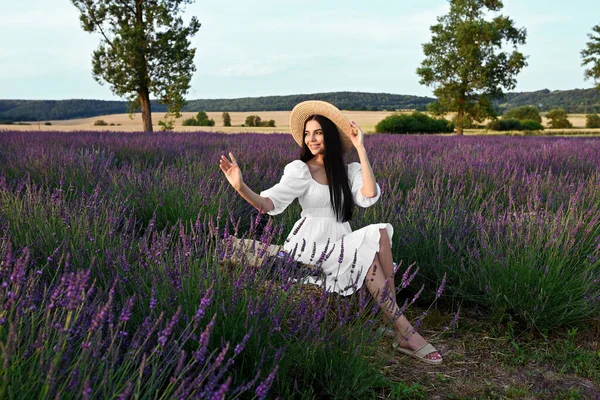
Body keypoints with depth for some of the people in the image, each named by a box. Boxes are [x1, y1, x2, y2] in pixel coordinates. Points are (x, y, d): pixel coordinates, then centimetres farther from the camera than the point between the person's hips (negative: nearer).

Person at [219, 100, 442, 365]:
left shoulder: (350, 171, 8)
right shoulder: (299, 169, -1)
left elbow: (369, 196, -13)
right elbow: (270, 204, -14)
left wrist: (360, 149, -10)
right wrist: (241, 187, -34)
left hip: (341, 242, 4)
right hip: (311, 244, -4)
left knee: (381, 232, -26)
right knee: (372, 251, -26)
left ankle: (389, 308, -21)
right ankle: (403, 329, -18)